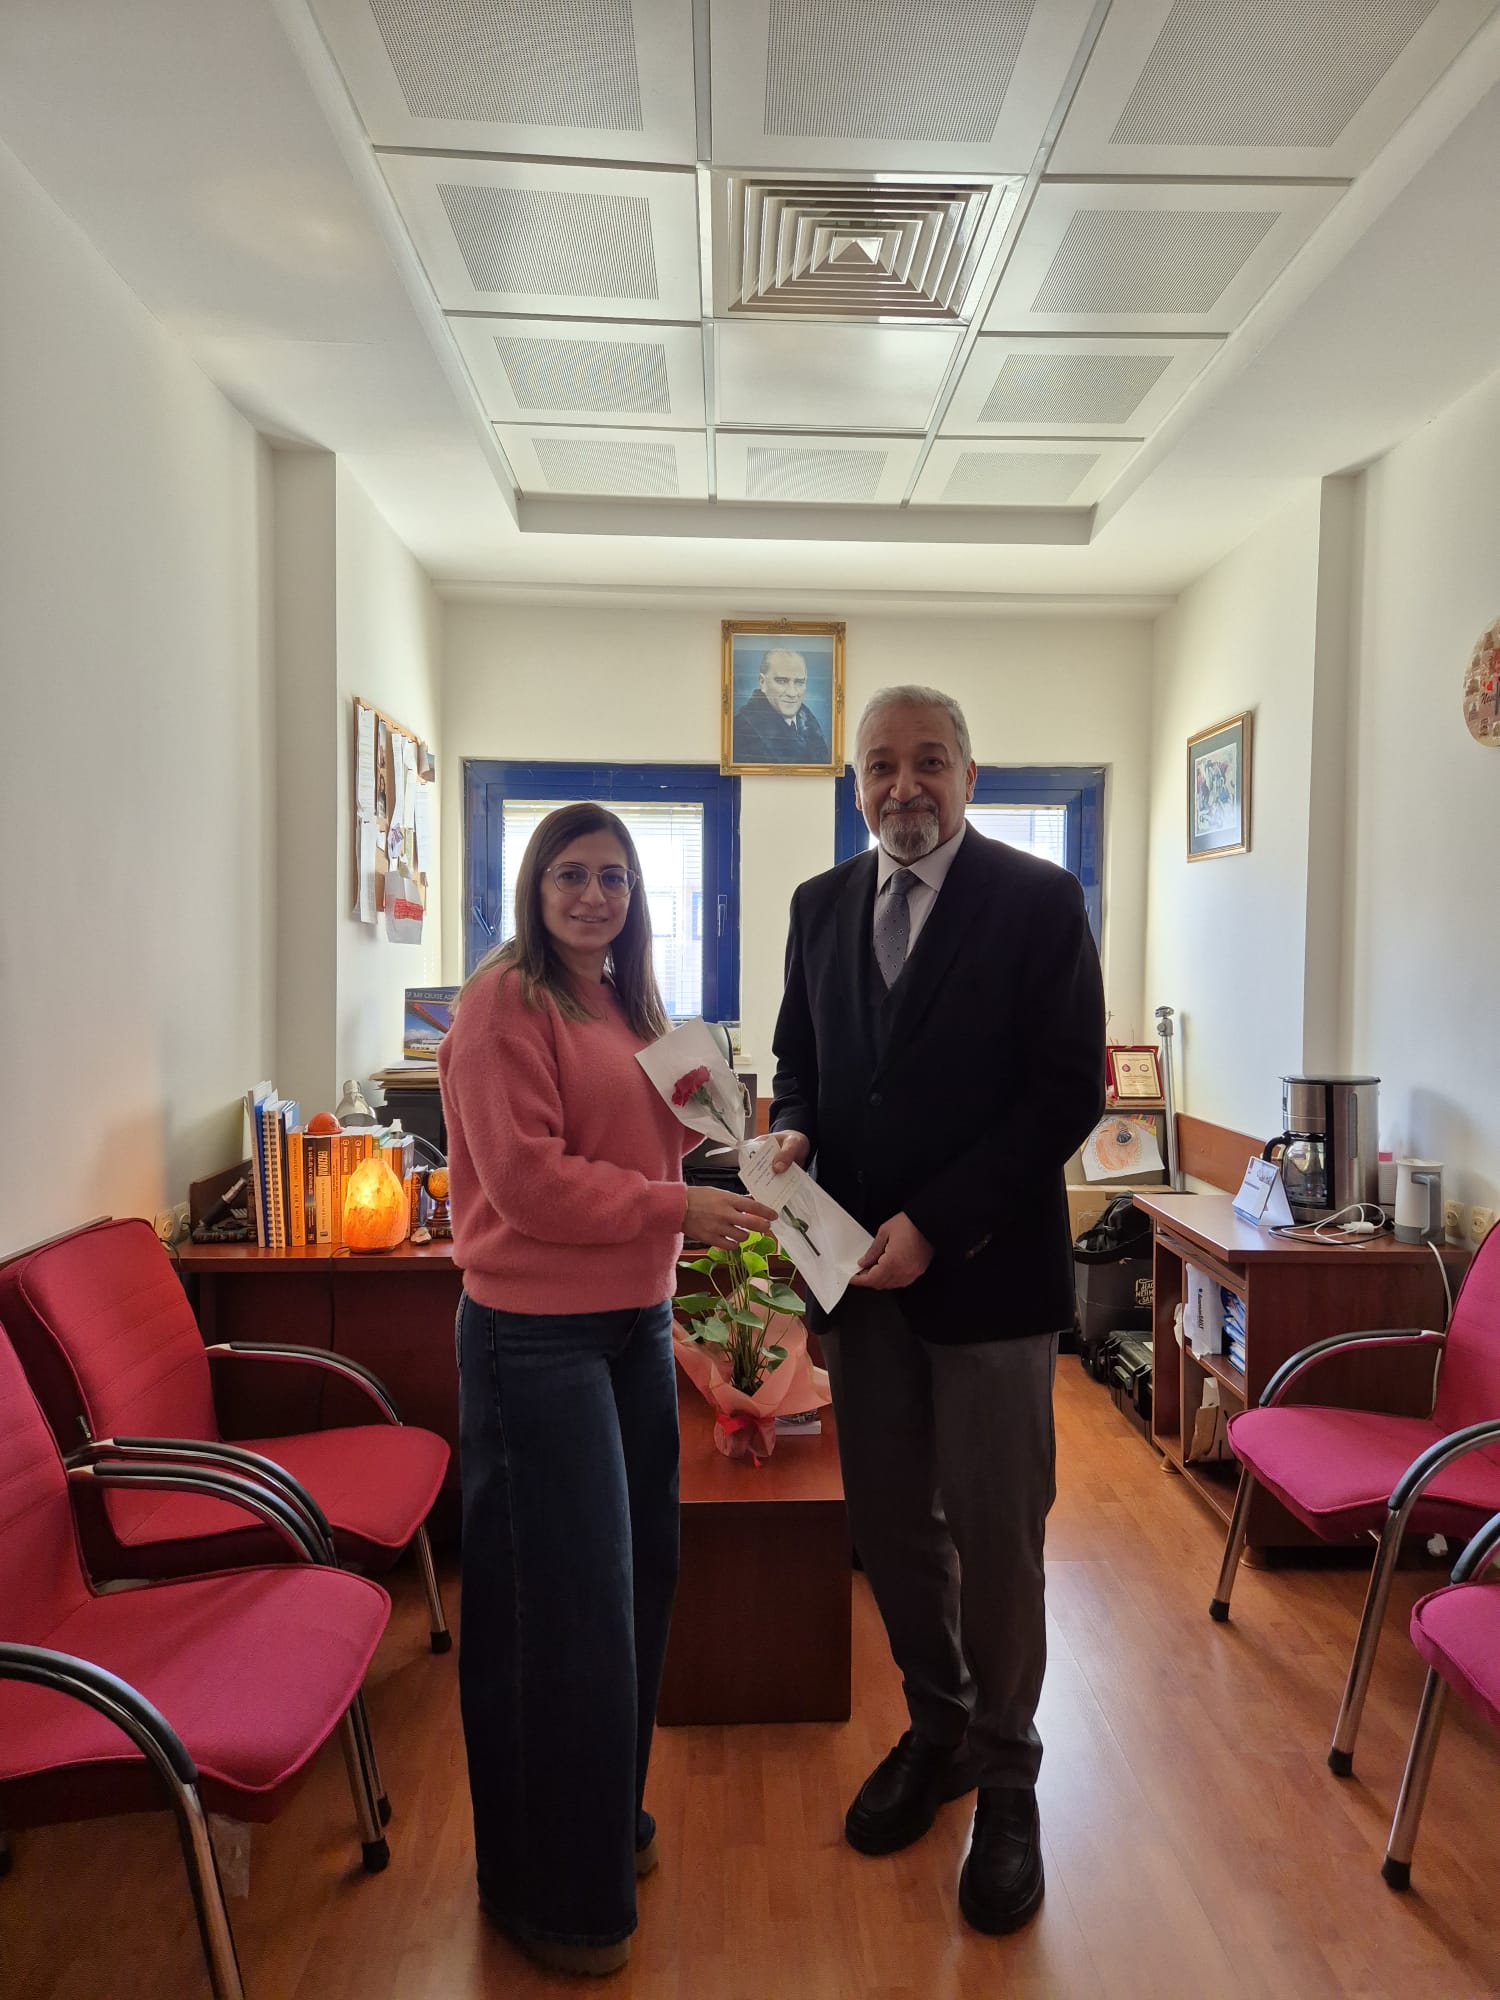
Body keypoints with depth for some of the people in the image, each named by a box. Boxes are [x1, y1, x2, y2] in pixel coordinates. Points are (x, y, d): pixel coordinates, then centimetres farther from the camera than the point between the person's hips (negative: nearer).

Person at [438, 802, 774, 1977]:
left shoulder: (627, 1006, 12)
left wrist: (691, 1111, 0)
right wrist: (676, 1206, -20)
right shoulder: (505, 1003, -12)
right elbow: (524, 1177, -18)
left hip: (636, 1321, 8)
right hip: (536, 1335, -8)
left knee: (640, 1574, 16)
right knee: (564, 1601, 3)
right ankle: (550, 1886, 26)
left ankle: (610, 1814, 39)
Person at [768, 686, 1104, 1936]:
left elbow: (1070, 1088, -11)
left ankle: (1005, 1774, 29)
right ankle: (936, 1728, 38)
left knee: (995, 1534, 6)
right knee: (889, 1520, 15)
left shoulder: (1039, 900, -6)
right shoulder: (821, 906, 9)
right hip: (861, 1264, 4)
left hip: (986, 1264, -4)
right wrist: (793, 1130, -6)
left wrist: (936, 1222, -16)